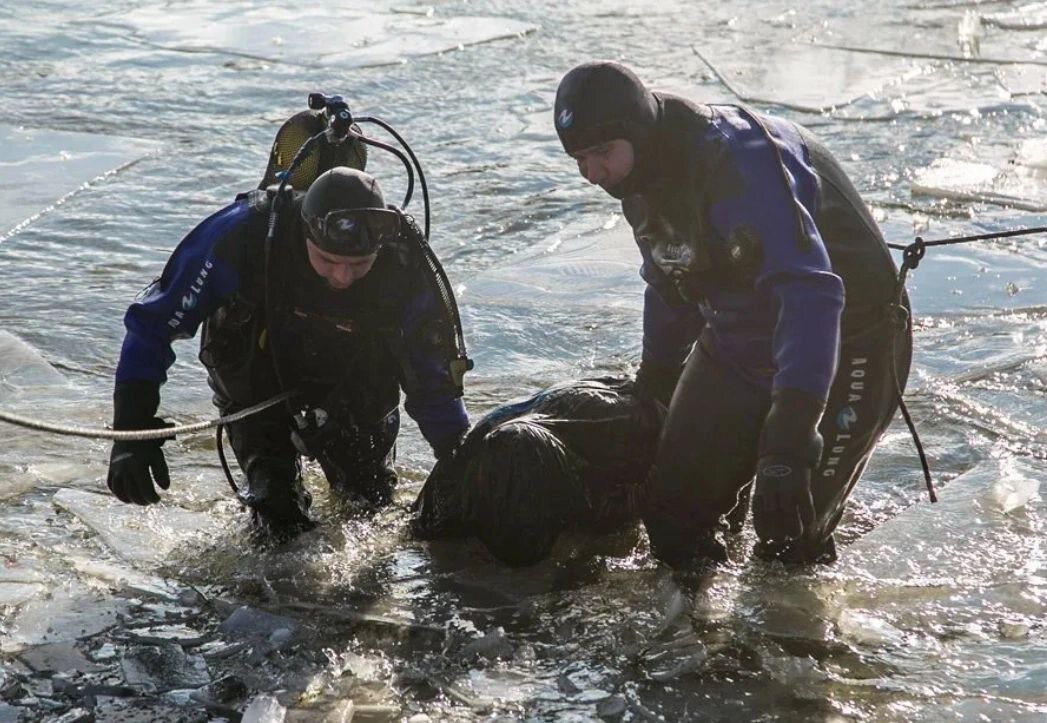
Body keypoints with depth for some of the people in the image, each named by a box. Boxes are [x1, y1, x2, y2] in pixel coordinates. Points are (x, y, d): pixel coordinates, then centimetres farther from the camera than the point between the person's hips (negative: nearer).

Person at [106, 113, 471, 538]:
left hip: (357, 383, 2)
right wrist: (132, 432, -29)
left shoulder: (405, 263, -31)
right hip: (258, 375, -2)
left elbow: (435, 381, -15)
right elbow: (152, 322, -25)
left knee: (371, 499, 10)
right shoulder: (245, 233, -38)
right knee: (279, 517, -12)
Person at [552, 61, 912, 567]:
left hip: (842, 348, -8)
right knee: (674, 512, 5)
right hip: (734, 349, 8)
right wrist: (650, 392, 27)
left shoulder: (740, 158, -31)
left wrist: (789, 440, -50)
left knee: (788, 539, -9)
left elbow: (810, 294, -42)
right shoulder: (641, 178, -2)